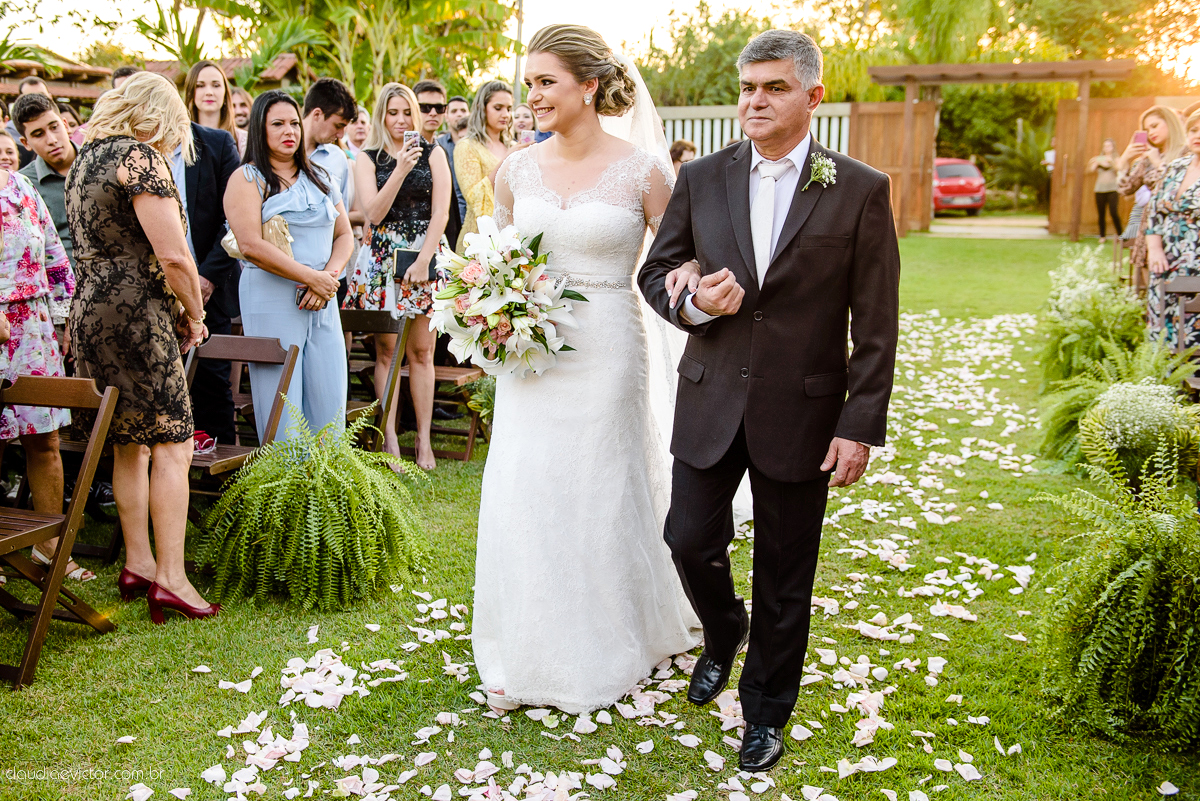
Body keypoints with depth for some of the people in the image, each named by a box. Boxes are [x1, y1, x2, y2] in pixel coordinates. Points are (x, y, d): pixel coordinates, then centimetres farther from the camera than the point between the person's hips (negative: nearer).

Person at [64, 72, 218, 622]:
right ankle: (170, 577, -9)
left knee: (129, 445, 15)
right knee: (172, 444, -7)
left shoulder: (84, 159, 18)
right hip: (136, 315, -9)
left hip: (89, 313, 9)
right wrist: (194, 315, -2)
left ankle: (138, 562, 21)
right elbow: (173, 255, -17)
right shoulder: (140, 156, -10)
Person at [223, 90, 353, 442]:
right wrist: (312, 277, -13)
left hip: (324, 305, 5)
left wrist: (329, 275, -5)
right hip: (273, 302, -5)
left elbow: (345, 234, 16)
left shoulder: (319, 178, 19)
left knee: (330, 401, 2)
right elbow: (251, 245, -12)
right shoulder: (247, 179, 0)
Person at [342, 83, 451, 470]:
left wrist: (423, 260, -8)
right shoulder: (367, 159, 7)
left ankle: (424, 438, 3)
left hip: (425, 256, 0)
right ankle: (389, 438, 2)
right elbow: (373, 212, -5)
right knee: (387, 351, 0)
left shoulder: (433, 154, 7)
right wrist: (400, 170, -15)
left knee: (421, 352, 1)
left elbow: (440, 212, 1)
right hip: (382, 259, 0)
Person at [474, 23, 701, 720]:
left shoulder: (643, 171, -8)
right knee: (523, 498, 6)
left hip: (606, 351, -3)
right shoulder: (517, 171, 3)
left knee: (603, 494, 10)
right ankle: (527, 659, 24)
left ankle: (608, 649, 33)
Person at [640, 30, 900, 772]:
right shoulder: (702, 179, 2)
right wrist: (691, 302, -13)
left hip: (801, 414, -2)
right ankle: (724, 633, 42)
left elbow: (876, 326, -5)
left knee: (785, 576, 9)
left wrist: (862, 426, -9)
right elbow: (656, 271, 10)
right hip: (710, 403, 3)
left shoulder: (861, 190, -5)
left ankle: (766, 714, 30)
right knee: (690, 539, 8)